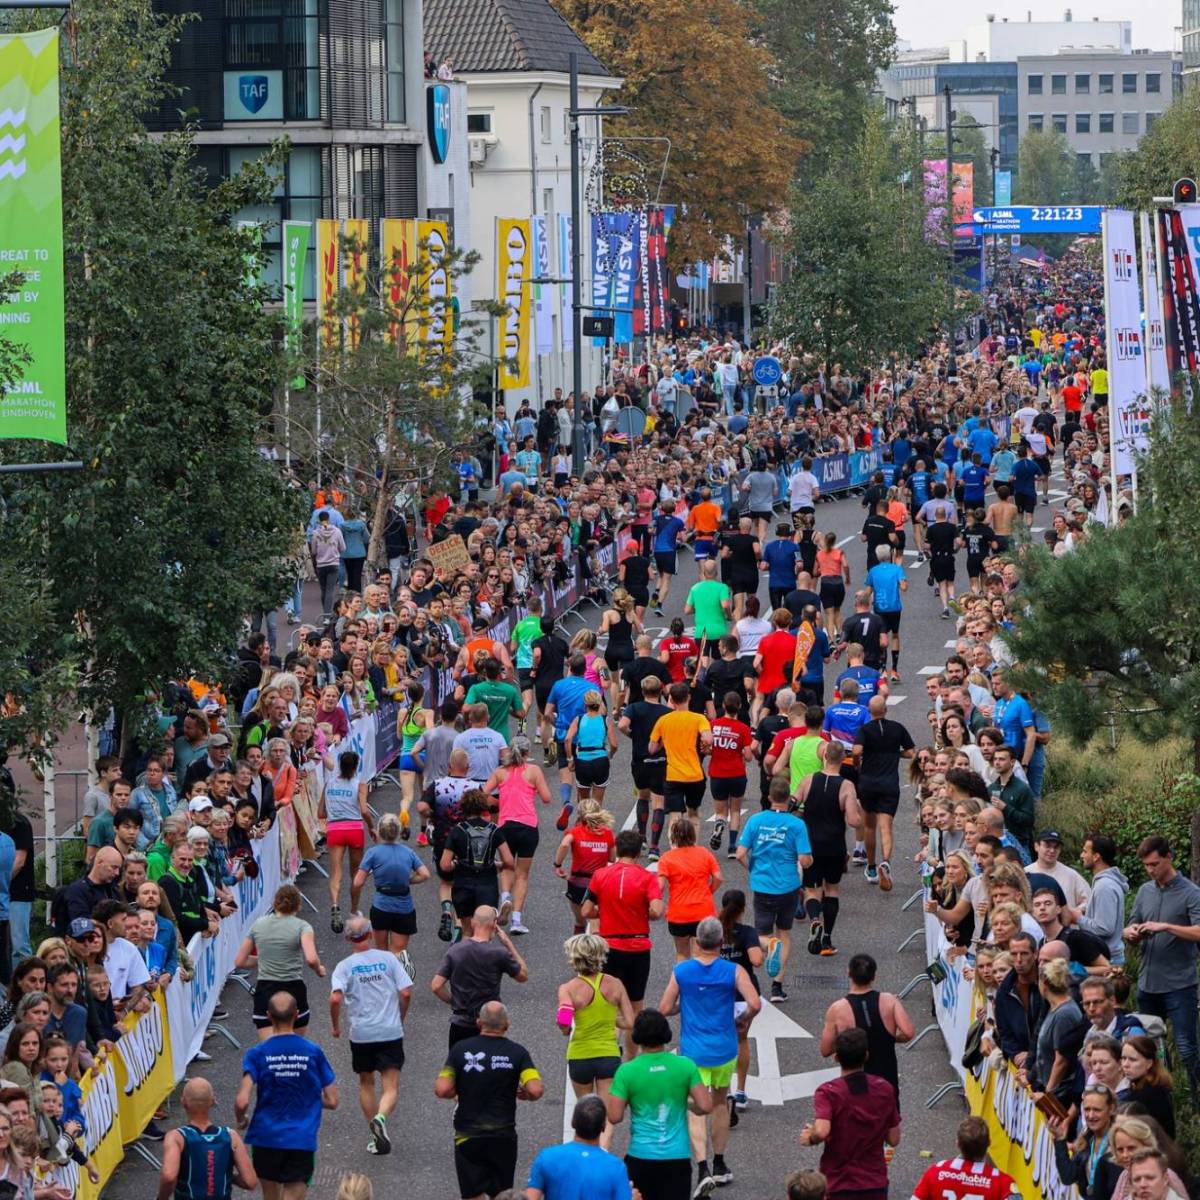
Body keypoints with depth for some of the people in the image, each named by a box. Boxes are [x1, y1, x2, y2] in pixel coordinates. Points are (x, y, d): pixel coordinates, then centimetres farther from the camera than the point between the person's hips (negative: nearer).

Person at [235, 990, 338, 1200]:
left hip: (266, 1138, 1)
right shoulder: (313, 1052, -4)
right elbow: (331, 1101, 0)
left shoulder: (257, 1054, -7)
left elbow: (242, 1102, -15)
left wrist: (241, 1120, 7)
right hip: (302, 1141, -1)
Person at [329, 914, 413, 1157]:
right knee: (391, 1088, -1)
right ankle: (381, 1118, -31)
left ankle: (377, 1139, 20)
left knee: (366, 1084, 19)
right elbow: (406, 992, -3)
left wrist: (335, 1025, 0)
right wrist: (400, 1018, 14)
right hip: (390, 1032, -1)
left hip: (361, 1034, 1)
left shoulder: (345, 966, -3)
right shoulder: (388, 959, 0)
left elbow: (335, 998, -17)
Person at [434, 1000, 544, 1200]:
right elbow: (536, 1090, -16)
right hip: (503, 1137, 1)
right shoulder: (517, 1052, -6)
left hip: (467, 1137, -1)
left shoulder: (460, 1049, -6)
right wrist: (523, 1094, 7)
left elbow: (441, 1090, -11)